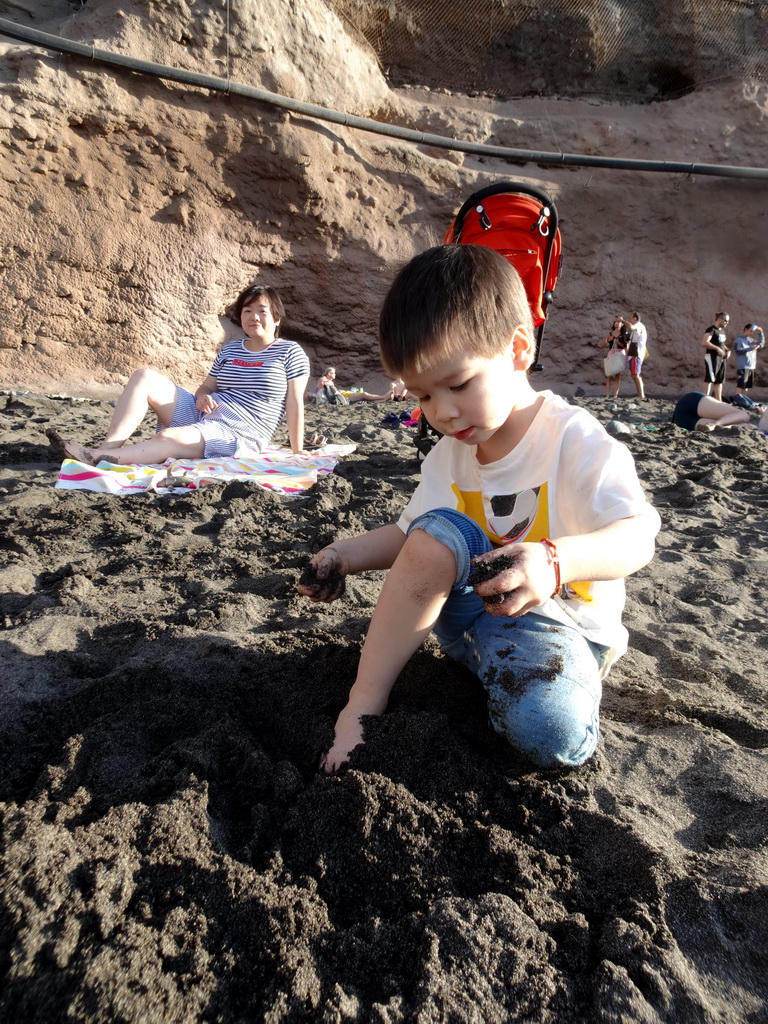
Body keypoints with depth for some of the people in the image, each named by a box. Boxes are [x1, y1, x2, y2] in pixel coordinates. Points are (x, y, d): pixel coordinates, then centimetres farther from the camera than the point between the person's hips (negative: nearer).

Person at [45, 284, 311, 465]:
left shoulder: (290, 352, -1)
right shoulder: (229, 350, 17)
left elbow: (294, 404, -6)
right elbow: (207, 387, 20)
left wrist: (298, 453, -9)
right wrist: (202, 396, -6)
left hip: (238, 436, -7)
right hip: (201, 415, 7)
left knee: (168, 438, -34)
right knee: (144, 378, -10)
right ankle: (107, 448, -26)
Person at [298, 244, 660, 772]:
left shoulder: (575, 441, -17)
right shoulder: (448, 457, 2)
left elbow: (638, 535, -28)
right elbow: (411, 535, 11)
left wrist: (555, 560, -48)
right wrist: (345, 555, -6)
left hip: (561, 622, -4)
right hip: (470, 610, 5)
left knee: (552, 735, -36)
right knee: (441, 529, -28)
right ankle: (363, 704, -21)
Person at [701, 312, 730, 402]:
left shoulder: (722, 331, 17)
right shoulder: (711, 330, -10)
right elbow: (704, 343, -23)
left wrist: (727, 350, 10)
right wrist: (717, 348, -25)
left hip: (721, 358, 9)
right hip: (712, 357, -9)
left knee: (719, 380, 11)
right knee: (710, 379, -13)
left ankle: (718, 400, 17)